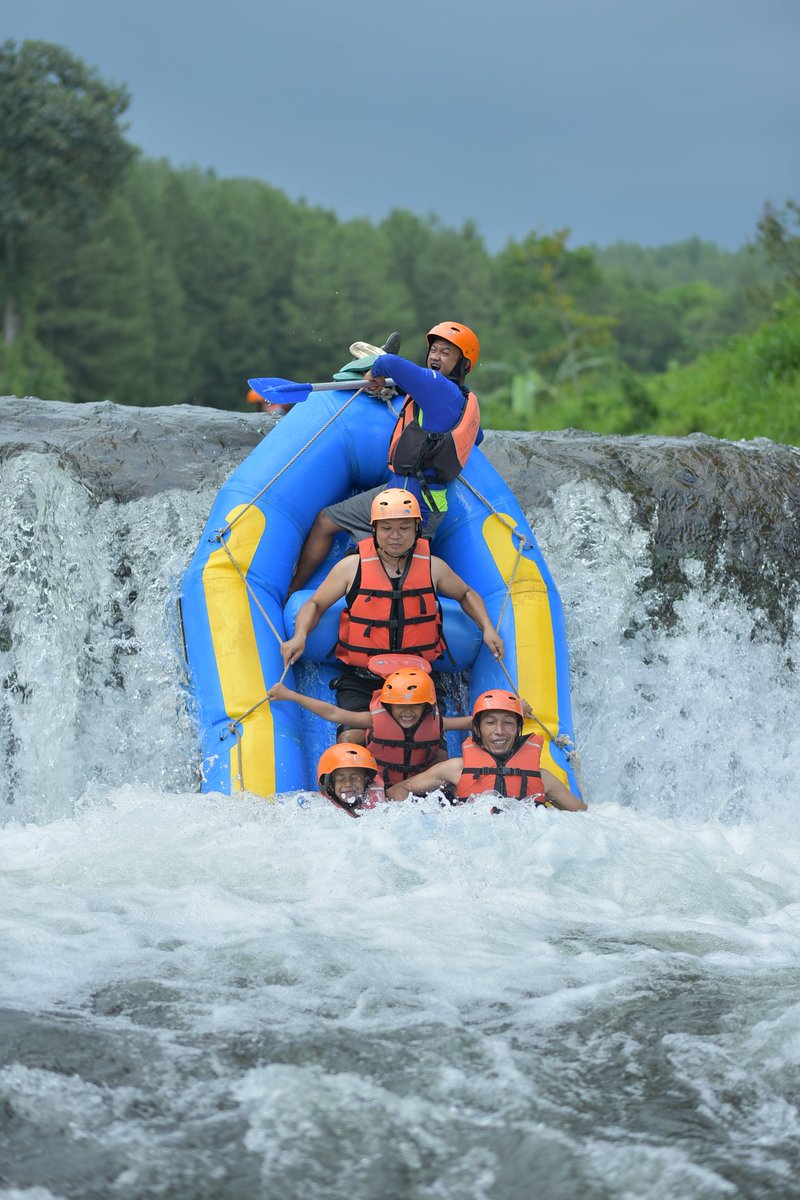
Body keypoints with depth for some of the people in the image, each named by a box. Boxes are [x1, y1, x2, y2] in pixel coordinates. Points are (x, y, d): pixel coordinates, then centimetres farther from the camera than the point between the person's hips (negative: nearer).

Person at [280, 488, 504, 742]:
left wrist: (487, 629, 7)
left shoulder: (432, 567, 4)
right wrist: (299, 637, -10)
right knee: (351, 740, -24)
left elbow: (466, 595, 23)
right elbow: (315, 604, 9)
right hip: (360, 680, -1)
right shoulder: (353, 567, -1)